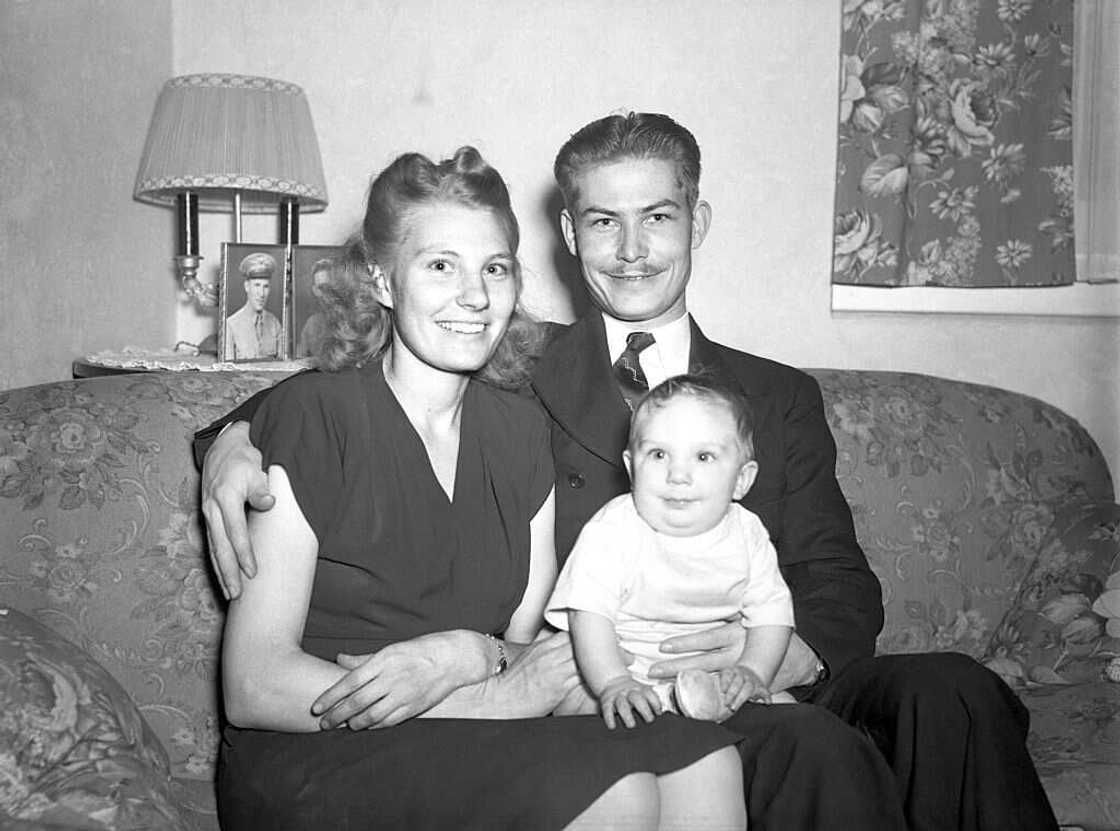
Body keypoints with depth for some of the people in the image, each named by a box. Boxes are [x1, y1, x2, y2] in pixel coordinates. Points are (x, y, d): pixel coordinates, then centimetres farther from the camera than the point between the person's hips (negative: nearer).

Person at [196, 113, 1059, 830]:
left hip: (761, 694, 4)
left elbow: (841, 589, 9)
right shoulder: (518, 379, 9)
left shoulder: (781, 398, 16)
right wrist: (239, 436, -14)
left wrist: (780, 654, -14)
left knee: (951, 693, -24)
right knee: (821, 751, -31)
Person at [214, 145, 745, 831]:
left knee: (703, 758, -20)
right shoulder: (311, 414, -10)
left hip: (474, 749, 5)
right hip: (311, 764, -5)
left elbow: (528, 639, 7)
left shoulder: (520, 429, 7)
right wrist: (490, 690, -17)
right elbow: (254, 689, -12)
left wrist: (458, 657, -18)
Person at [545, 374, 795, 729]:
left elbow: (772, 614, 0)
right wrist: (614, 684, -34)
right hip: (626, 670, -2)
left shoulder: (748, 535, -4)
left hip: (711, 676, 3)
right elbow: (589, 615, -20)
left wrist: (753, 672, -18)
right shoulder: (611, 531, -15)